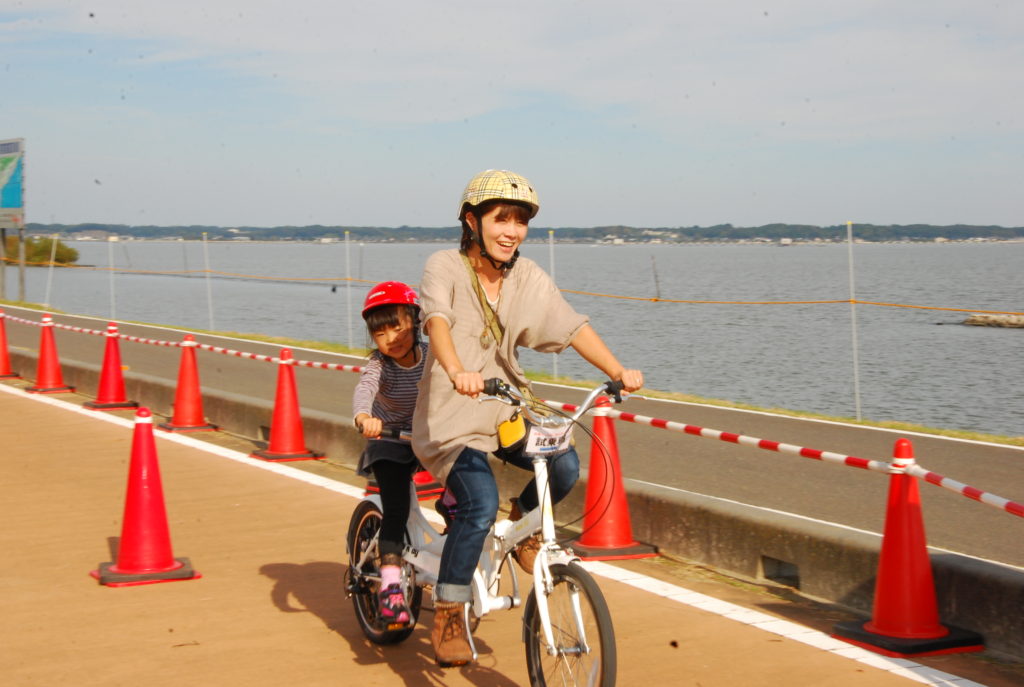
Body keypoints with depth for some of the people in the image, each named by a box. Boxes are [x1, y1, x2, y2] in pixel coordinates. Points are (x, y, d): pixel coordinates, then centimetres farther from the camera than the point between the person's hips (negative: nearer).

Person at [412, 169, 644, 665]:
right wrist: (456, 372, -49)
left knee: (565, 466, -20)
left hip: (507, 407, 5)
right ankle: (447, 616, -9)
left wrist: (617, 372, -20)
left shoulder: (528, 278, 1)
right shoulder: (445, 267, -12)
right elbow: (437, 320, -29)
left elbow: (572, 326, -4)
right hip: (452, 415, -5)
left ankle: (523, 520, 14)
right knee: (481, 504, -26)